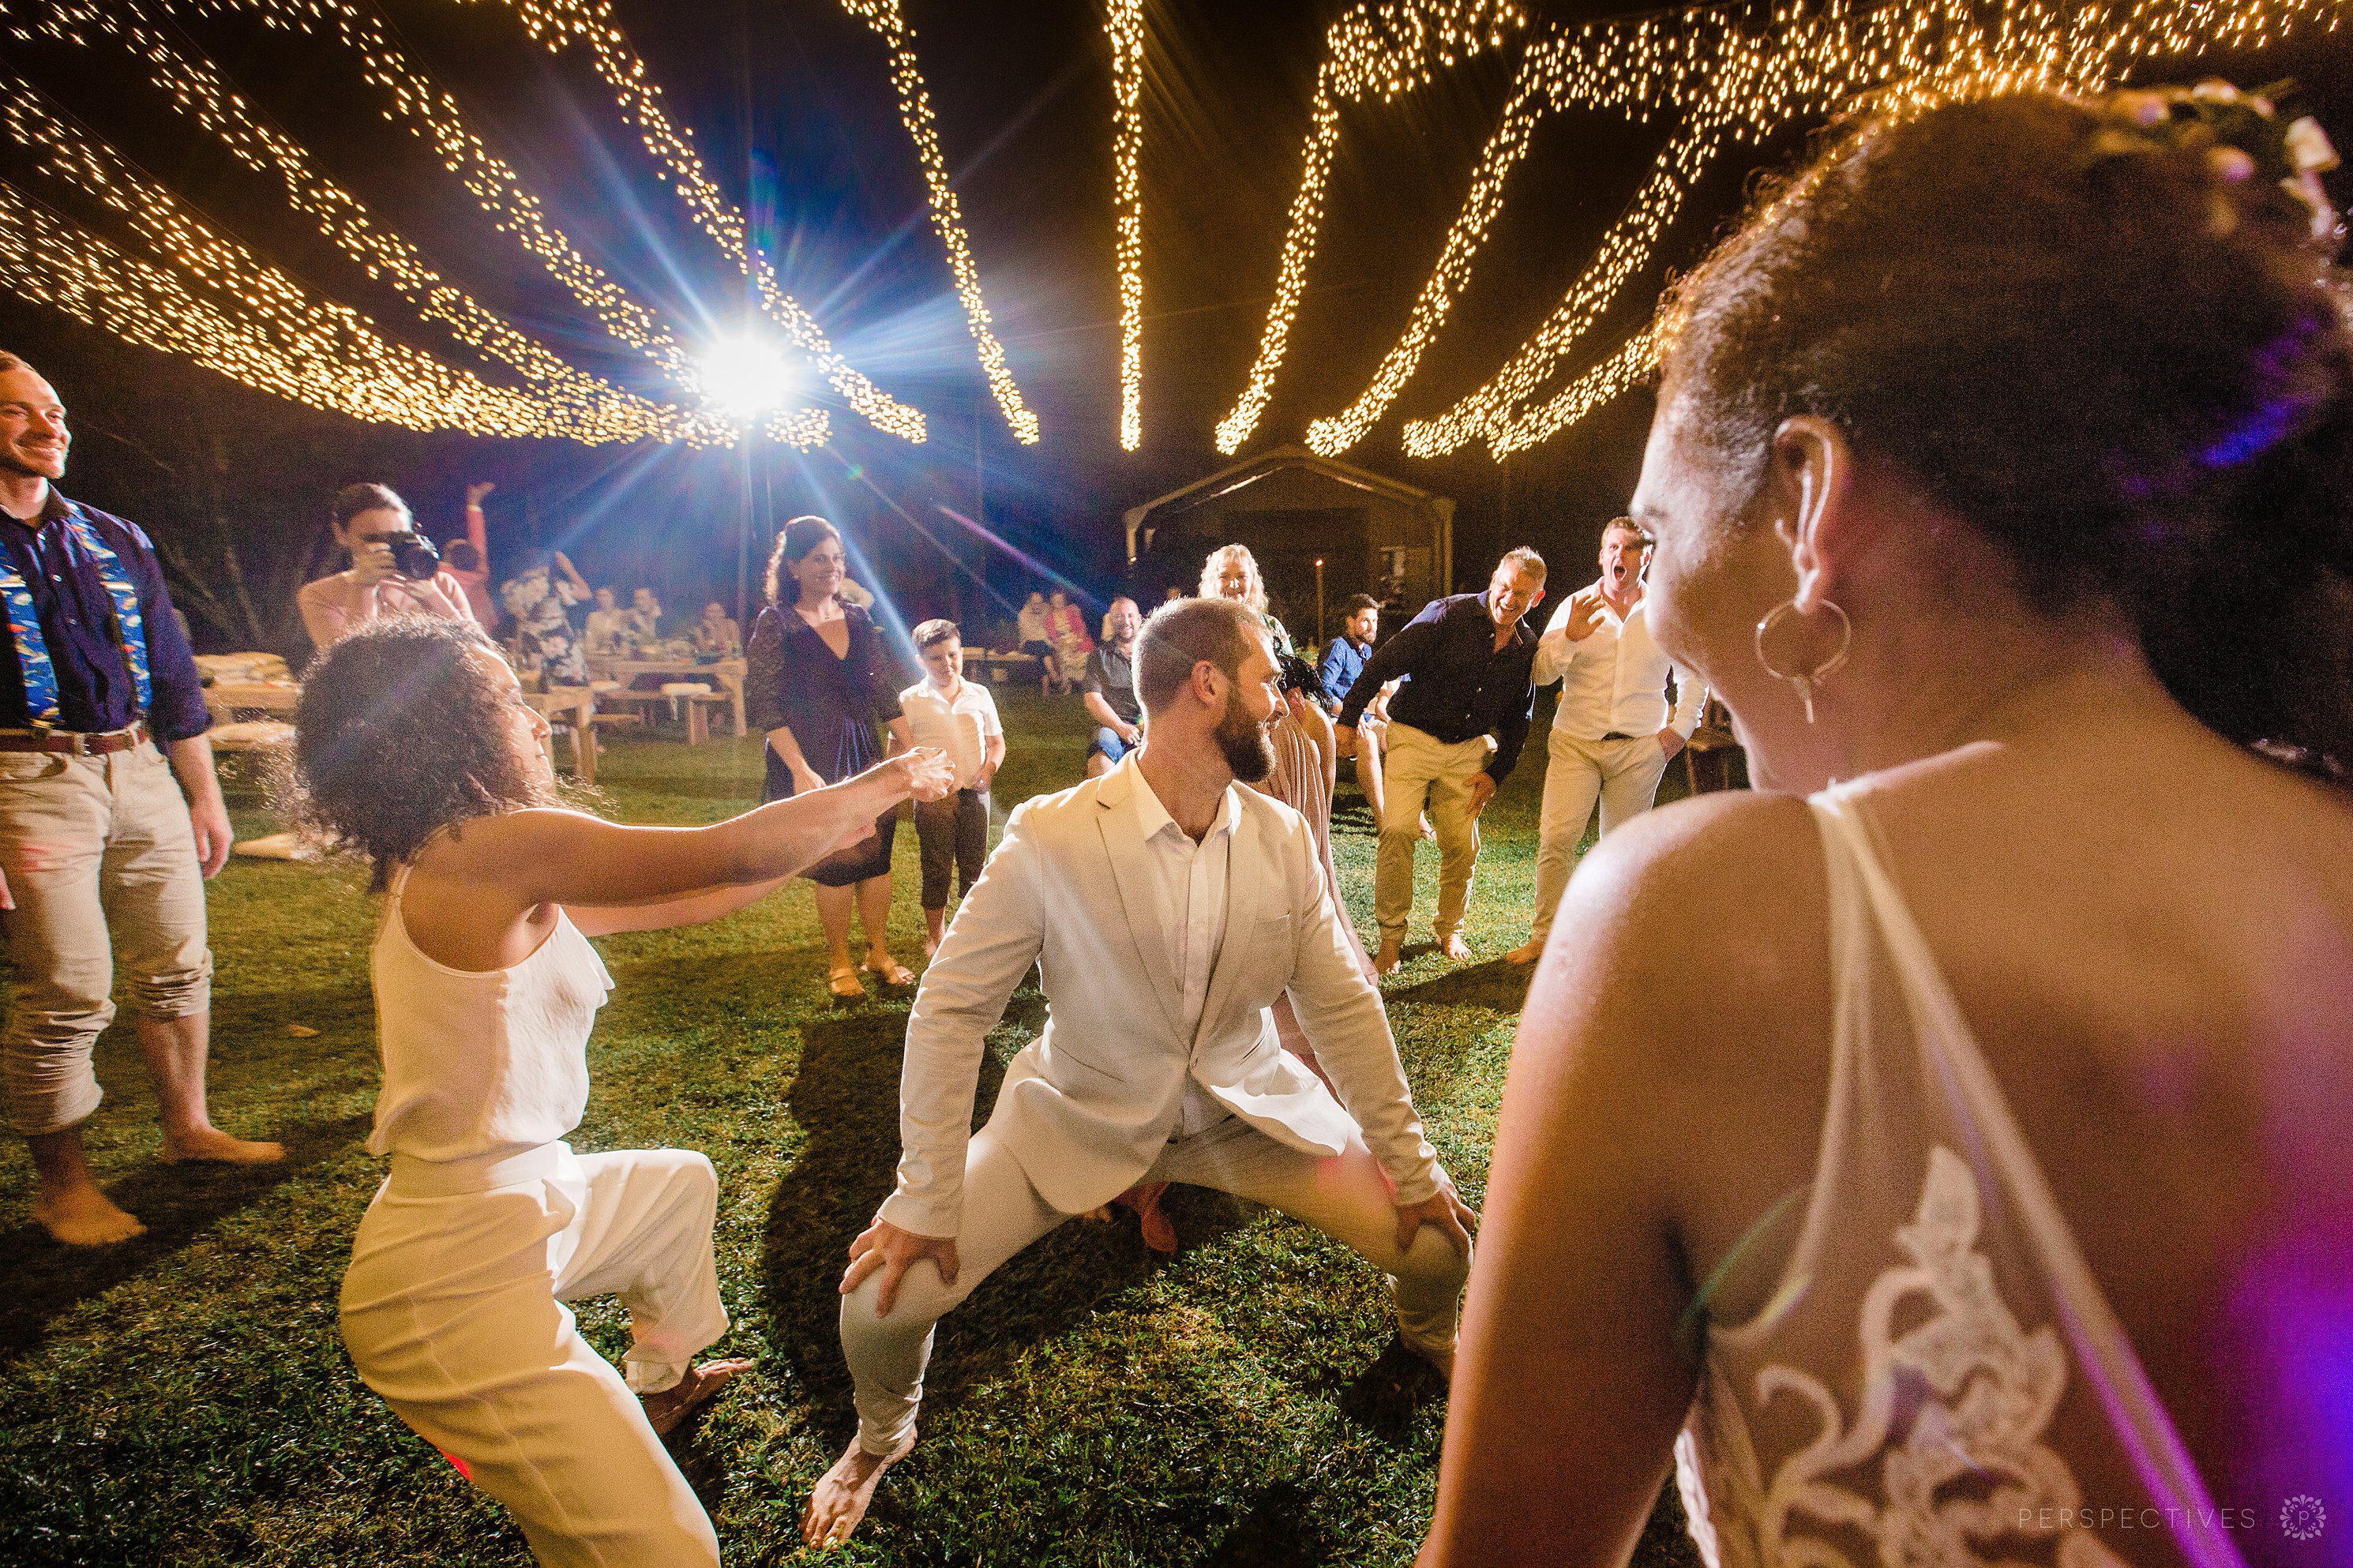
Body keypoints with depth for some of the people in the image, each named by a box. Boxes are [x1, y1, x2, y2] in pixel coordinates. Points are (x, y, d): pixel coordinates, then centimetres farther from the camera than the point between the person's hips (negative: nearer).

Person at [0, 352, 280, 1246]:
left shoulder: (116, 541, 14)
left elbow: (174, 674, 16)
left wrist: (205, 796, 15)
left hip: (143, 772, 5)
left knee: (178, 968, 11)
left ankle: (188, 1128, 28)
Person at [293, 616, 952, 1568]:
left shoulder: (476, 878, 6)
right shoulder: (498, 852, -23)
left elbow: (682, 902, 10)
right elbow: (736, 854, -26)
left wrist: (835, 831, 14)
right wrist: (881, 783, -9)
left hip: (521, 1206, 10)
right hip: (456, 1288, -10)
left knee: (682, 1184, 36)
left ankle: (660, 1385, 56)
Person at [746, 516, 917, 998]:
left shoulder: (857, 619, 7)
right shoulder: (776, 623, -7)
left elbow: (883, 691, 12)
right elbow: (764, 704, -12)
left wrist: (909, 747, 9)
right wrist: (800, 770, -19)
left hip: (865, 754, 4)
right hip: (812, 760, -4)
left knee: (876, 855, 5)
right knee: (835, 863, 2)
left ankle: (879, 953, 22)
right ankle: (839, 962, 21)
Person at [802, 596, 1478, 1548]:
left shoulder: (1284, 838, -8)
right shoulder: (1050, 838, -21)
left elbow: (1342, 1005, -3)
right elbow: (950, 1008, -17)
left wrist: (1411, 1166, -3)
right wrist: (925, 1204, -18)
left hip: (1246, 1104, 3)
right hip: (1080, 1113, -3)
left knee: (1437, 1240, -4)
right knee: (885, 1288, -16)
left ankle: (1423, 1331, 38)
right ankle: (882, 1436, 24)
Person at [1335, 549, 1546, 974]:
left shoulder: (1527, 649, 4)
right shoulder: (1447, 615, -13)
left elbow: (1518, 720, 14)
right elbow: (1384, 663, -14)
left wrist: (1496, 773, 5)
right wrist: (1349, 717, -17)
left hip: (1470, 749, 4)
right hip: (1413, 736, -4)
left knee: (1463, 845, 3)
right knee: (1398, 830, -18)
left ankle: (1450, 930, 25)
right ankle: (1391, 935, -5)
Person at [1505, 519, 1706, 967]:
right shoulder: (1575, 607, 3)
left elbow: (1693, 676, 17)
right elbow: (1540, 674, -3)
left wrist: (1680, 729, 9)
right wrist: (1569, 638, -19)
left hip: (1641, 748, 1)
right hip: (1576, 743, -1)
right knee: (1556, 838, -11)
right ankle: (1543, 937, -2)